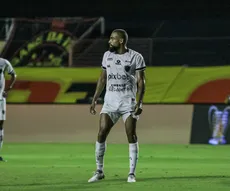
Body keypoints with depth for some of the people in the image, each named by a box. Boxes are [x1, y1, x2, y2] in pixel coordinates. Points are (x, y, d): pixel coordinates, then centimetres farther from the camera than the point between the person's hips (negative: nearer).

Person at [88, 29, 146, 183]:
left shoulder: (135, 57, -5)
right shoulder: (107, 55, 8)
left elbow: (141, 82, -6)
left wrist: (139, 102, -16)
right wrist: (95, 99, 11)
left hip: (128, 101, -4)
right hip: (110, 101, 4)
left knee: (131, 136, -6)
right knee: (101, 134, -4)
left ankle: (132, 173, 2)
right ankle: (99, 171, 6)